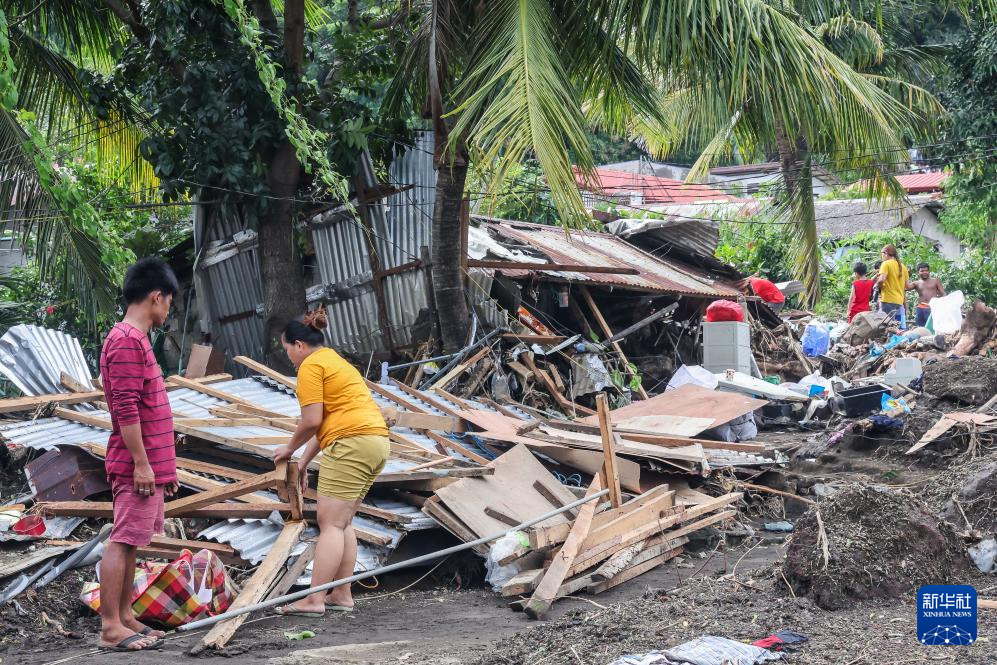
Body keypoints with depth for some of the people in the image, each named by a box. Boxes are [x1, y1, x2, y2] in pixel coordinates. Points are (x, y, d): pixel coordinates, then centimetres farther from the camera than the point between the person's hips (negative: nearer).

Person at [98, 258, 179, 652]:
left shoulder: (135, 340, 19)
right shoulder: (127, 341, -14)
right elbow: (126, 409, -20)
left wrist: (164, 466, 23)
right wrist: (141, 463, -21)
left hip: (149, 464, 10)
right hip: (137, 465, -10)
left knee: (130, 543, 12)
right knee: (122, 542, -8)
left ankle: (125, 618, 16)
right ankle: (111, 627, -8)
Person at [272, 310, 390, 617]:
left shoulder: (311, 365, -4)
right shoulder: (334, 361, 27)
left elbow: (312, 420, -11)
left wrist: (289, 449, 5)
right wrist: (304, 461, 22)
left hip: (352, 443, -10)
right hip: (377, 440, 10)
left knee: (330, 523, -10)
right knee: (343, 522, 13)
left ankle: (315, 600, -13)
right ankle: (342, 595, 12)